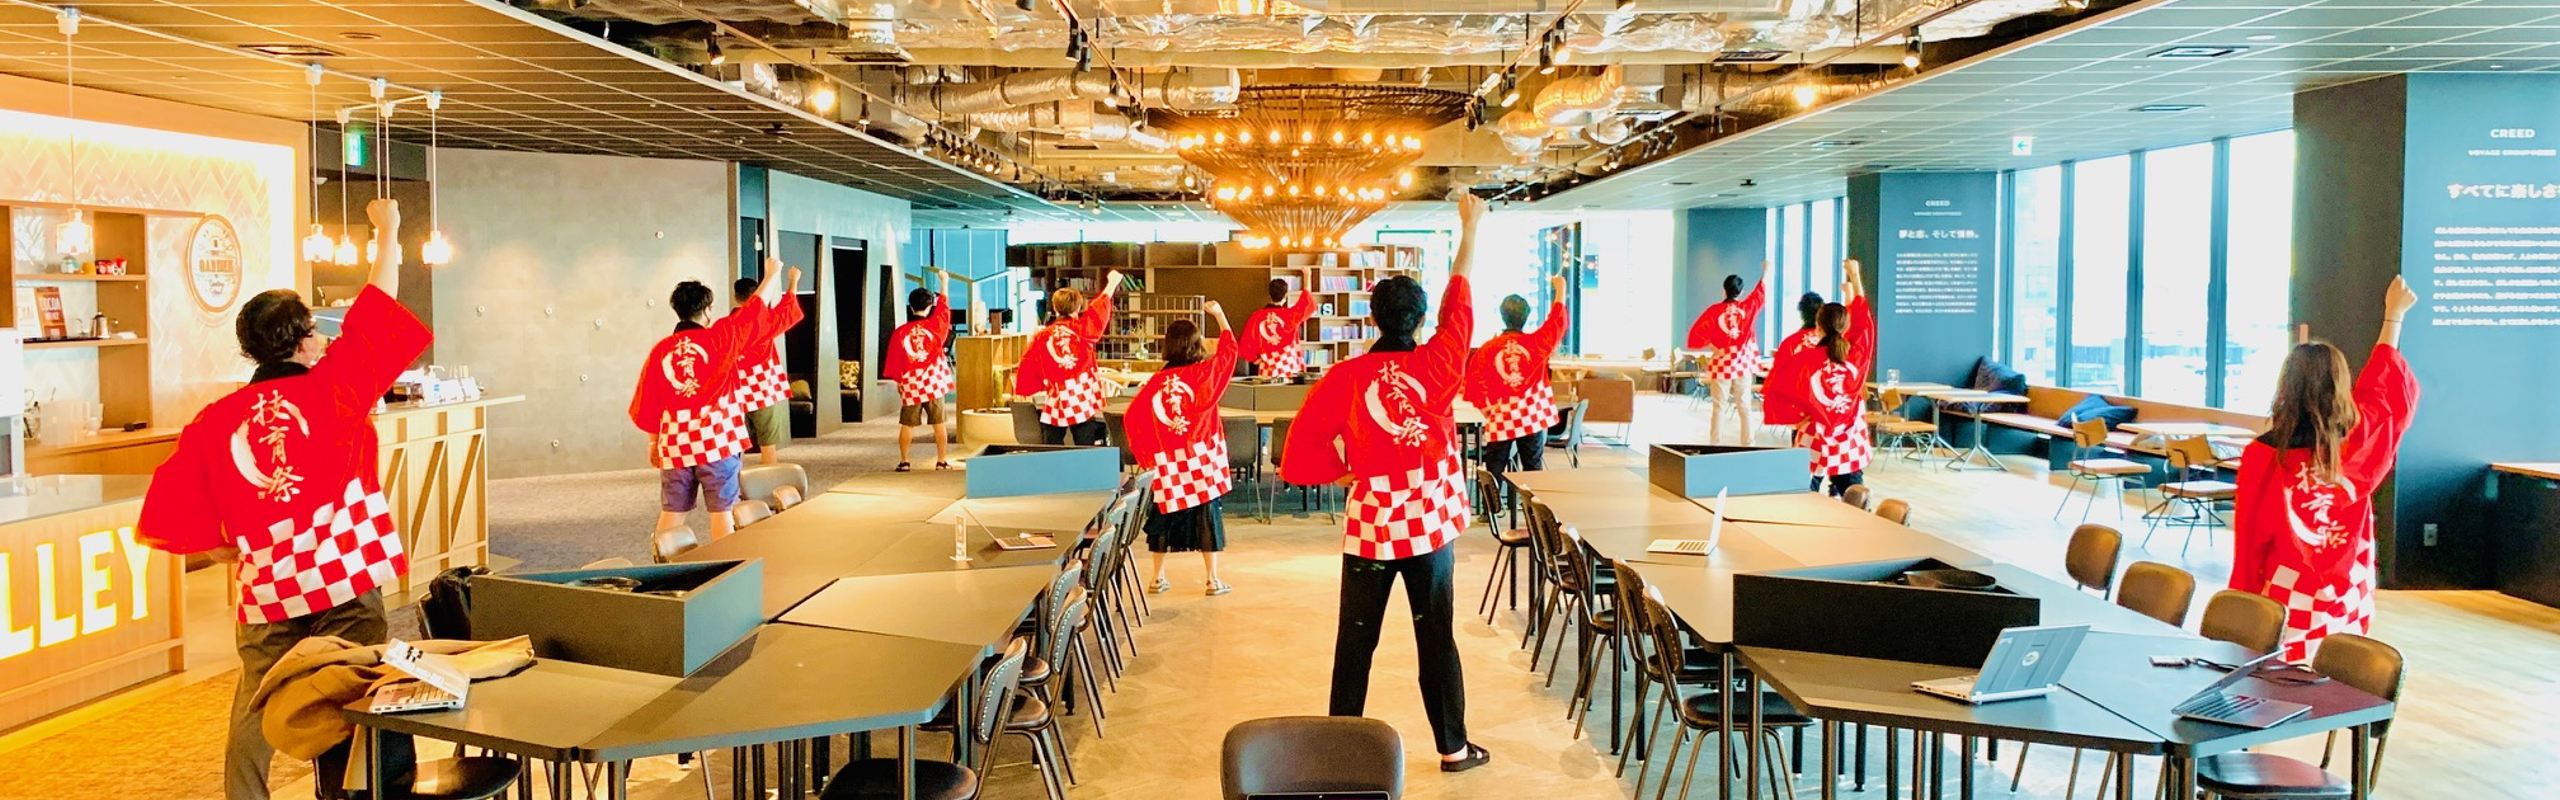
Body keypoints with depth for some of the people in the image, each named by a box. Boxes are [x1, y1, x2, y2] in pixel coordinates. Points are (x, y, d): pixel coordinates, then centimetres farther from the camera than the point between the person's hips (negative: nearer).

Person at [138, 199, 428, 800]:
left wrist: (226, 549, 21)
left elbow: (174, 508, 5)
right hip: (344, 578, -3)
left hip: (265, 589, 4)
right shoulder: (330, 390, -5)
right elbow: (375, 316, 0)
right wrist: (387, 233, 8)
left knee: (254, 714, 13)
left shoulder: (216, 420, 4)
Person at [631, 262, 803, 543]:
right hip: (717, 440, -3)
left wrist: (653, 441, 19)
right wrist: (772, 274, 18)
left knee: (671, 512, 9)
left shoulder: (660, 350, 2)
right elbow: (757, 310, 4)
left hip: (675, 444, 3)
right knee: (721, 511, 2)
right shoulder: (720, 337, -7)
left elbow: (646, 404, 7)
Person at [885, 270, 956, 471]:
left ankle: (904, 462, 7)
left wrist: (898, 381, 15)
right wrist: (945, 281, 25)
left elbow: (894, 361, 1)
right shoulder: (934, 325, -5)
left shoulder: (900, 333, -4)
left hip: (910, 385, 0)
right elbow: (944, 304, 12)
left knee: (907, 425, 6)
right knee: (940, 423, 5)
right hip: (933, 383, 0)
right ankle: (942, 461, 6)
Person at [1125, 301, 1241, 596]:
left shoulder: (1157, 381, -2)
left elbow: (1133, 415, 1)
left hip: (1165, 462, 2)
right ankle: (1213, 580, 9)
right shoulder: (1204, 373, -7)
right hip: (1199, 458, -2)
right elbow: (1230, 349, 7)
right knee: (1206, 516, 5)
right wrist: (1219, 315, 17)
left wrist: (1144, 453, 10)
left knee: (1163, 516, 12)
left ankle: (1159, 578, 19)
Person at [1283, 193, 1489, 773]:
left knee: (1356, 642, 8)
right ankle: (1453, 747, 20)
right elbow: (1458, 302, 9)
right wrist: (1470, 227, 19)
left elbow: (1300, 457, -10)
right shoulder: (1437, 365, -6)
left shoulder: (1345, 377, -9)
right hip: (1430, 523, 1)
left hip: (1370, 524, -1)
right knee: (1437, 637, 10)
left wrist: (1346, 469, 6)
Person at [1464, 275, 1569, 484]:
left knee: (1494, 472, 5)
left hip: (1500, 419, 0)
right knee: (1533, 470, 8)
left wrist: (1483, 406, 6)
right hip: (1533, 418, 0)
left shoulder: (1488, 349, -4)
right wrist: (1560, 290, 21)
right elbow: (1558, 322, 9)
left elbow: (1474, 378, -6)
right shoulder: (1536, 343, -4)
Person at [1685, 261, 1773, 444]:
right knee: (1744, 407, 8)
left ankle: (1716, 444, 0)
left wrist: (1711, 345, 1)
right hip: (1743, 364, 2)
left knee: (1718, 407, 2)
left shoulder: (1714, 311, -9)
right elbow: (1761, 291, 17)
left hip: (1721, 365, -2)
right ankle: (1748, 444, 7)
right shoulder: (1748, 307, -2)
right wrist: (1766, 271, 32)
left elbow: (1696, 333, -10)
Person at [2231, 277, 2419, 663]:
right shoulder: (2356, 447, -5)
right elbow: (2384, 388, 15)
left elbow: (2249, 541, -6)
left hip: (2284, 608, -2)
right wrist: (2394, 314, 28)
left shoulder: (2262, 456, -13)